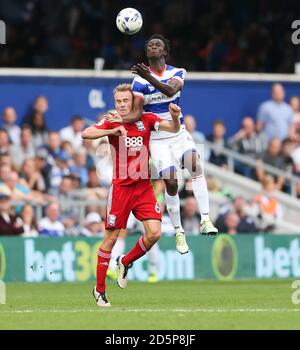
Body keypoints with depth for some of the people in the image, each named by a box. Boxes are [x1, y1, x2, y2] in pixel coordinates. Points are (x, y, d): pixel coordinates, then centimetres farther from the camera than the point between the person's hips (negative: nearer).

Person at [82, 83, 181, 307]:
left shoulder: (146, 120, 4)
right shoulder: (111, 123, -2)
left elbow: (173, 129, -8)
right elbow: (86, 134, -16)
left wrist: (175, 118, -29)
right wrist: (112, 131, -28)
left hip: (144, 187, 2)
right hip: (121, 187, -2)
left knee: (154, 233, -10)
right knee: (112, 238, -2)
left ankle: (126, 263, 18)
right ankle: (99, 290, 9)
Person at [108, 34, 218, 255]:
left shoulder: (177, 73, -1)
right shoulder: (139, 81, -2)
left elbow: (171, 91, -24)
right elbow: (137, 113, -8)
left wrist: (149, 77, -39)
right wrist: (120, 120, -29)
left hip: (178, 133, 0)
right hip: (157, 138, 0)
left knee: (195, 163, -27)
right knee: (171, 183, -10)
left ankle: (205, 220, -28)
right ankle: (178, 232, 5)